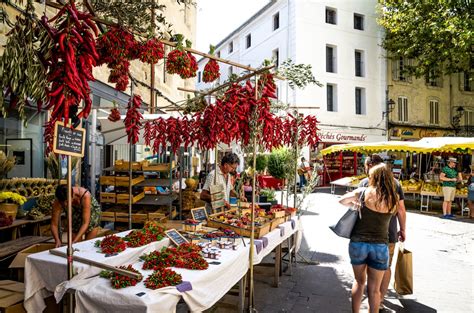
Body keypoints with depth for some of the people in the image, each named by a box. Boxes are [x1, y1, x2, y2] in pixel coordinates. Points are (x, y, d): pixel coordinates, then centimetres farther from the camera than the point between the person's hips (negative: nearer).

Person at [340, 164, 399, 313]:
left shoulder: (363, 192, -8)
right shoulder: (394, 198, -6)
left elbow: (342, 200, 1)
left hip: (358, 243, 0)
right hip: (380, 246, 0)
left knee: (359, 282, 21)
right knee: (374, 289, 14)